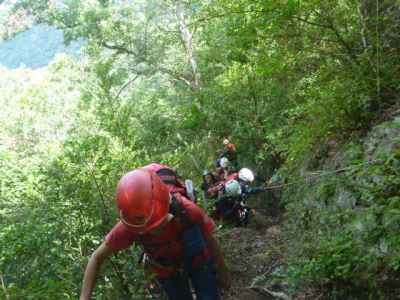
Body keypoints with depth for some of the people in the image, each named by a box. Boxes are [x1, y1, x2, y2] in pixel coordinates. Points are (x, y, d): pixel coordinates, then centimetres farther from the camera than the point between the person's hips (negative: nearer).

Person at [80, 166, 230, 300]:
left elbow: (210, 241, -20)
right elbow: (97, 258, -19)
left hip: (197, 259, -1)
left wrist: (223, 273, -4)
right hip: (166, 268, 1)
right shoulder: (129, 227, -35)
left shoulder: (186, 210, -40)